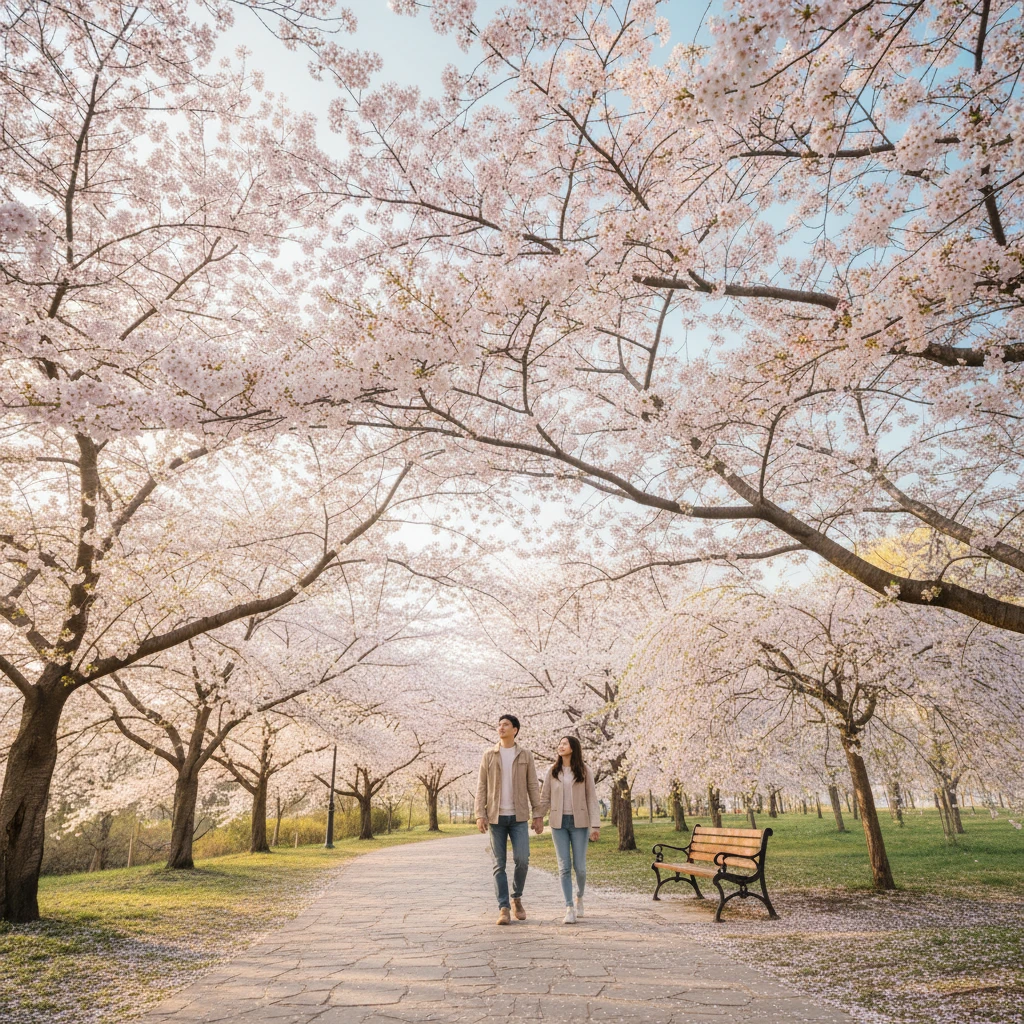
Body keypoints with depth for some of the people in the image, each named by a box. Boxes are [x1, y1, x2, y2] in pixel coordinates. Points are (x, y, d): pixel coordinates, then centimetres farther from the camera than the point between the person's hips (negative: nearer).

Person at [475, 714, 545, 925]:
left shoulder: (525, 755, 4)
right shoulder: (489, 755, 3)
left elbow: (533, 787, 3)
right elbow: (481, 787, 1)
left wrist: (538, 815, -3)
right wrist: (480, 815, -8)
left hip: (519, 817, 0)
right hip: (496, 817, 0)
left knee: (522, 859, -10)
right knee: (499, 864, 1)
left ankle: (517, 898, 15)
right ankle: (504, 909, 8)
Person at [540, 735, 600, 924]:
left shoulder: (585, 771, 0)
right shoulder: (553, 771, 4)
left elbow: (592, 799, -2)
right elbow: (545, 798, 8)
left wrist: (595, 825, -8)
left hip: (579, 823, -1)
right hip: (559, 823, 1)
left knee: (579, 866, 1)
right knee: (564, 867, -4)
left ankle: (579, 898, 29)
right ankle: (569, 909, 2)